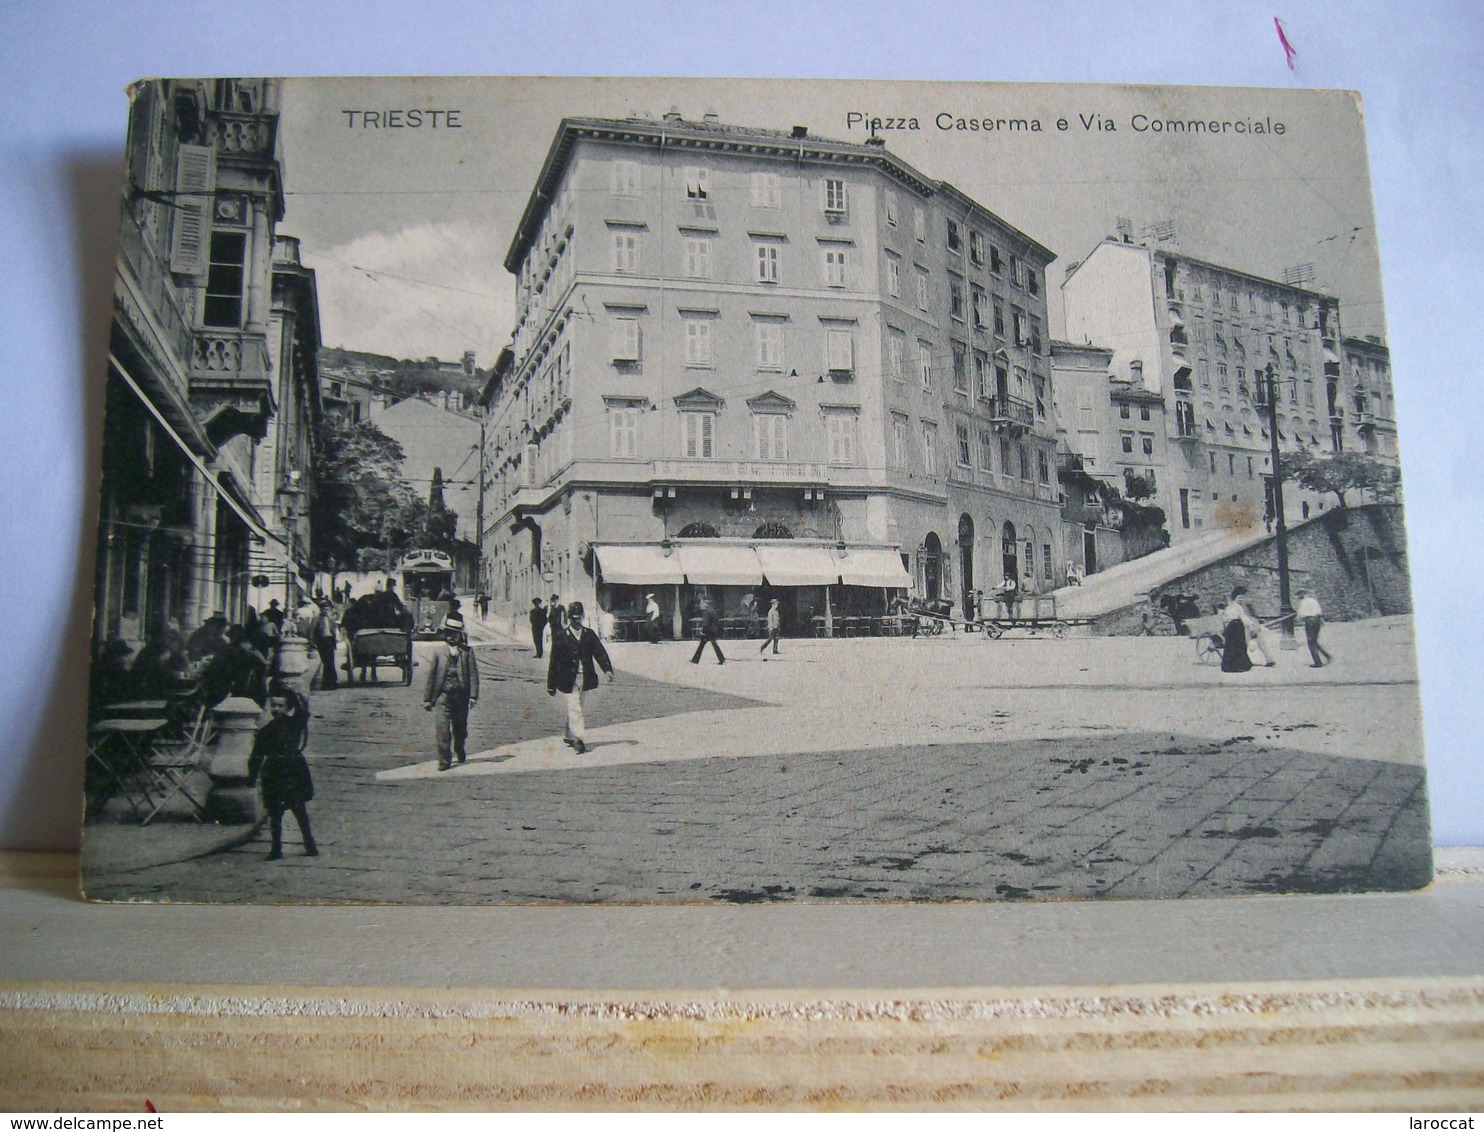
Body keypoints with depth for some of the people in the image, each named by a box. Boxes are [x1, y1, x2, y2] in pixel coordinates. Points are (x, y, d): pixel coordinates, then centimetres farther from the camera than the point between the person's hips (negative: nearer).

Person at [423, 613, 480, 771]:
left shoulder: (467, 651, 3)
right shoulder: (439, 652, 5)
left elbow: (473, 674, -1)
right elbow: (432, 675, 8)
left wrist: (473, 695, -9)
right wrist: (427, 699, 8)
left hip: (461, 695, 1)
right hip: (443, 695, -1)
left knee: (460, 727, 14)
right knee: (442, 728, -10)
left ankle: (460, 752, 39)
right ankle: (444, 760, -3)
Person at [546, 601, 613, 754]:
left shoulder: (589, 634, 6)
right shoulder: (561, 636, -4)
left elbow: (600, 652, 0)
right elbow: (554, 660, -2)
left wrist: (608, 669, -17)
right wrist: (551, 684, -2)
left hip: (585, 678, 4)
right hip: (568, 678, -4)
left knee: (574, 708, 15)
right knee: (574, 709, -10)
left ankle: (568, 736, 31)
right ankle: (579, 739, -13)